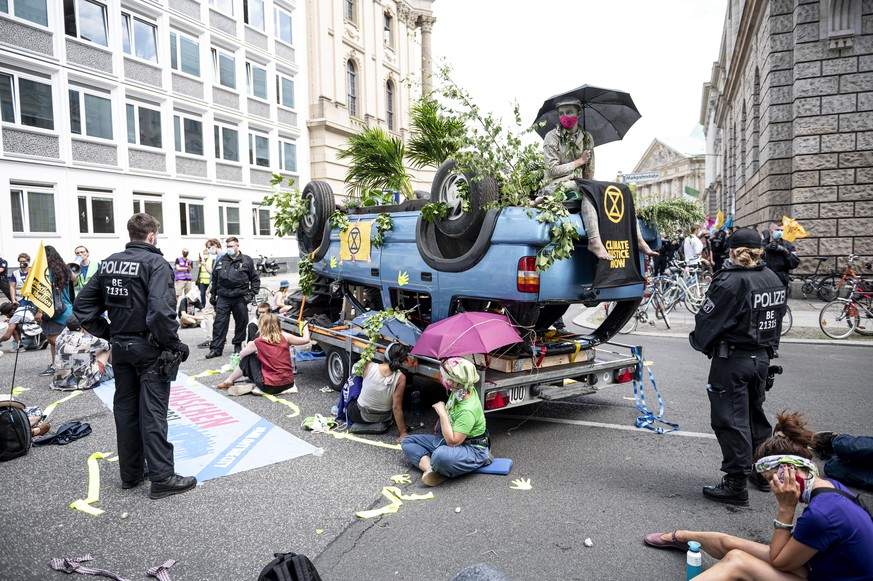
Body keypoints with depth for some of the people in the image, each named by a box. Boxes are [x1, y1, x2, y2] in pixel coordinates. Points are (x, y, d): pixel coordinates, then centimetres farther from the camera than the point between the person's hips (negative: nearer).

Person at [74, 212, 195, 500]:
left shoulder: (109, 263, 7)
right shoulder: (155, 263, -14)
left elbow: (82, 306, 9)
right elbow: (161, 310, -26)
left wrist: (109, 334, 11)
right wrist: (175, 344, -16)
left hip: (120, 347, 7)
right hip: (148, 347, -7)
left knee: (125, 409, 14)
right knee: (152, 412, -3)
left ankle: (131, 473, 24)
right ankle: (162, 477, 3)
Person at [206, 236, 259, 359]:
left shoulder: (247, 261, 3)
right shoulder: (221, 261, 9)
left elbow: (255, 279, 5)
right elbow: (214, 279, 16)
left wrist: (251, 294, -4)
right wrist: (213, 295, 13)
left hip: (240, 298, -1)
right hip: (223, 298, 1)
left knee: (241, 322, 7)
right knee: (219, 323, -2)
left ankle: (238, 345, 23)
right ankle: (216, 349, 1)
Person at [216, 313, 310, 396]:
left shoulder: (258, 342, -6)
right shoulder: (285, 337, 0)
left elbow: (241, 355, 11)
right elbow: (306, 339, 10)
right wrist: (305, 326, 27)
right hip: (289, 383, 4)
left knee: (249, 358, 16)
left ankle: (229, 381, 30)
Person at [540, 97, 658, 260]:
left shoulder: (587, 138, 14)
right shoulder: (552, 137, -1)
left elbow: (589, 173, 14)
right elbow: (553, 170, -10)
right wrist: (579, 161, -5)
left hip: (580, 185, 6)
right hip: (557, 187, -5)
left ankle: (637, 239, -19)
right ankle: (594, 241, -46)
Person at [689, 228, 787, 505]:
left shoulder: (731, 281, -19)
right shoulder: (773, 280, 5)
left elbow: (708, 320, -15)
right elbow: (776, 321, 13)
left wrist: (697, 340, 4)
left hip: (732, 360, -8)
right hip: (762, 357, 8)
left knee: (731, 420, 0)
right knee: (755, 413, 21)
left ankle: (736, 484, 7)